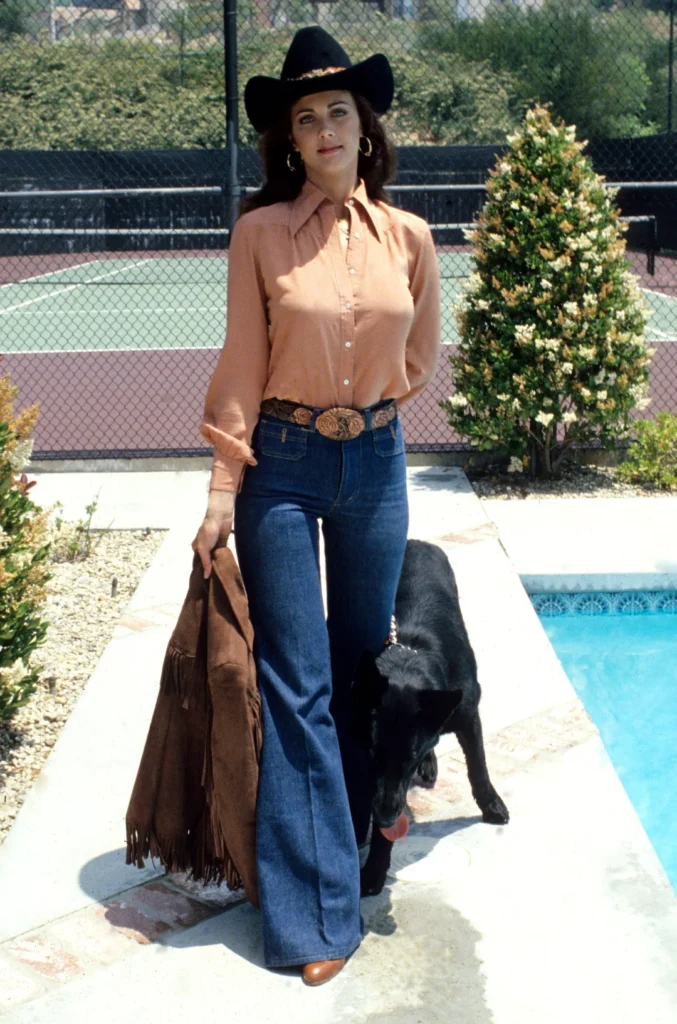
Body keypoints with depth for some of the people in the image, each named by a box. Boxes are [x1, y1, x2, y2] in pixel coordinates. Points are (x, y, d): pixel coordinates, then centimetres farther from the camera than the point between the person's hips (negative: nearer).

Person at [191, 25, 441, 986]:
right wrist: (222, 490, -10)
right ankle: (316, 910, 7)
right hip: (283, 467, -3)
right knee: (296, 683, -1)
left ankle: (349, 839, 39)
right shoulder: (259, 233, -7)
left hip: (375, 464, 3)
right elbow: (243, 366, -7)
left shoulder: (408, 236, 0)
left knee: (363, 664, 16)